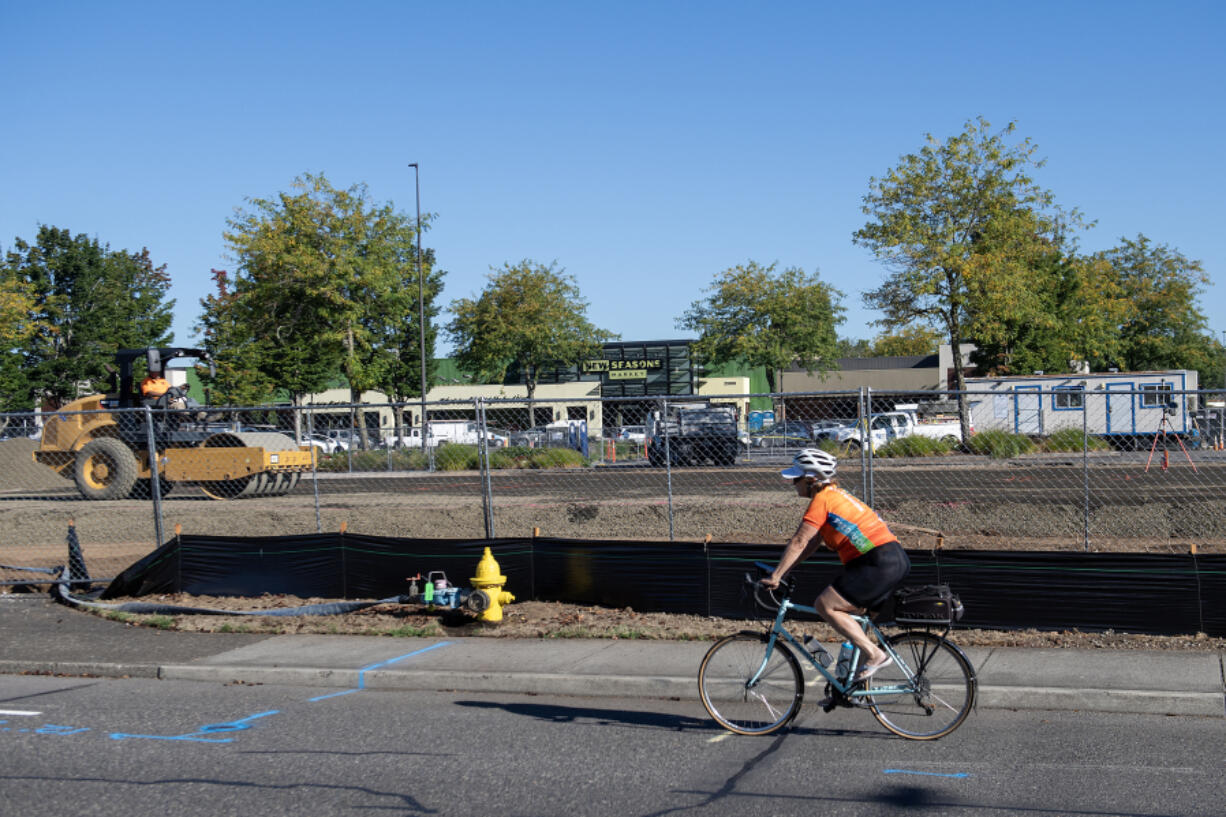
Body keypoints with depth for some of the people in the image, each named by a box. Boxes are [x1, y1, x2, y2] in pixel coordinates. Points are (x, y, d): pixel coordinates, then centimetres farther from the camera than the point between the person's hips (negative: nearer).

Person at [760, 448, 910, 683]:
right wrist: (783, 571, 18)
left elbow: (799, 542, -11)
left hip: (878, 563, -10)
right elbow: (812, 543, 21)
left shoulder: (822, 499, -8)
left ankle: (875, 654, -8)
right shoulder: (834, 494, 21)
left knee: (824, 605, -8)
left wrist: (775, 577, -9)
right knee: (853, 611, 20)